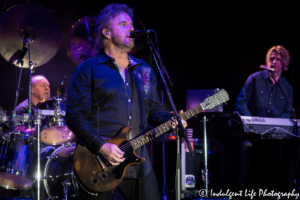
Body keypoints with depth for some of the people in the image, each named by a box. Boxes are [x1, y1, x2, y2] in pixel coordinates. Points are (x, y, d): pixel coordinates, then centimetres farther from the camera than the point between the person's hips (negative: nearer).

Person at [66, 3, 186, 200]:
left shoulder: (145, 70, 16)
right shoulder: (89, 70, -3)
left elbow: (154, 108, 19)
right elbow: (75, 114, -9)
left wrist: (170, 121, -3)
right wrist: (100, 146, -20)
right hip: (98, 161, -5)